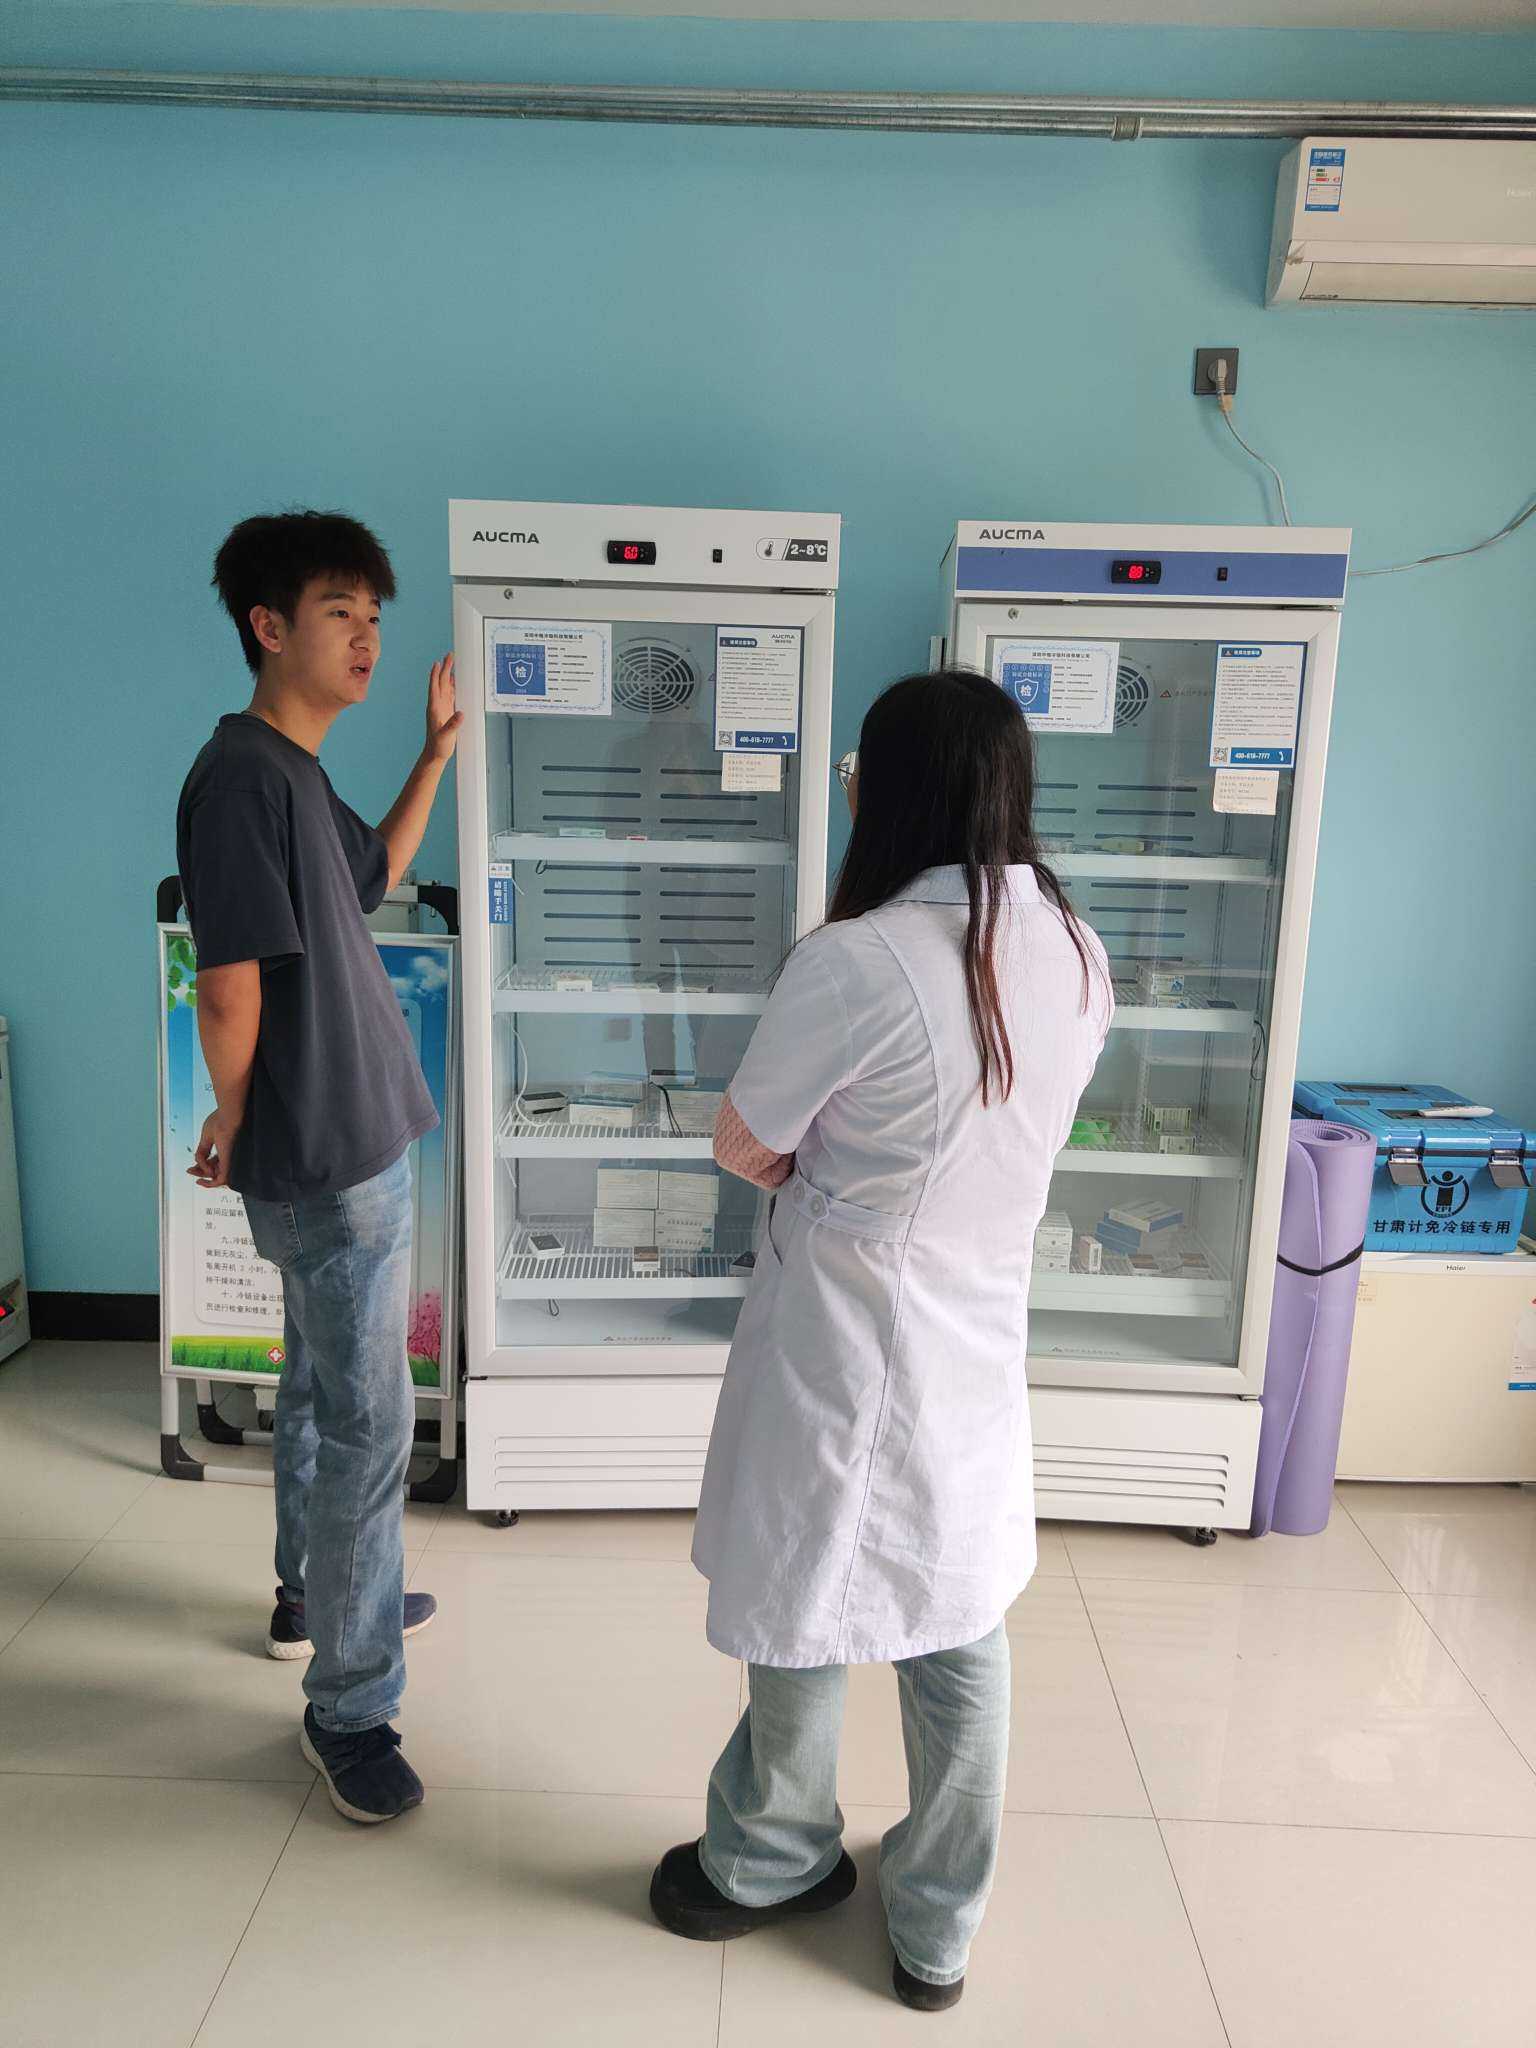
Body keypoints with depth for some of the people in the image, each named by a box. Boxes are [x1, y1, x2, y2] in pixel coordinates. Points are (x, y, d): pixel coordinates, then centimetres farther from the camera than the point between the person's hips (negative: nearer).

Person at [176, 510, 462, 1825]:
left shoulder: (300, 775, 10)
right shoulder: (240, 776, -20)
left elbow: (374, 876, 25)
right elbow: (231, 990, -21)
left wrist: (440, 748, 19)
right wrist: (236, 1129, -5)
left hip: (359, 1144, 10)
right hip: (327, 1163, -10)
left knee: (325, 1390, 23)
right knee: (369, 1424, 0)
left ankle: (317, 1594, 44)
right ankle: (349, 1706, 17)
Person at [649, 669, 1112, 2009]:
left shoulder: (859, 962, -26)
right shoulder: (1078, 958, -4)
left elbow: (740, 1147, -13)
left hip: (844, 1353, -5)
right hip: (978, 1351, 6)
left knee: (803, 1616, 19)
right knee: (961, 1640, 21)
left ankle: (771, 1864, 46)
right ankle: (938, 1931, 41)